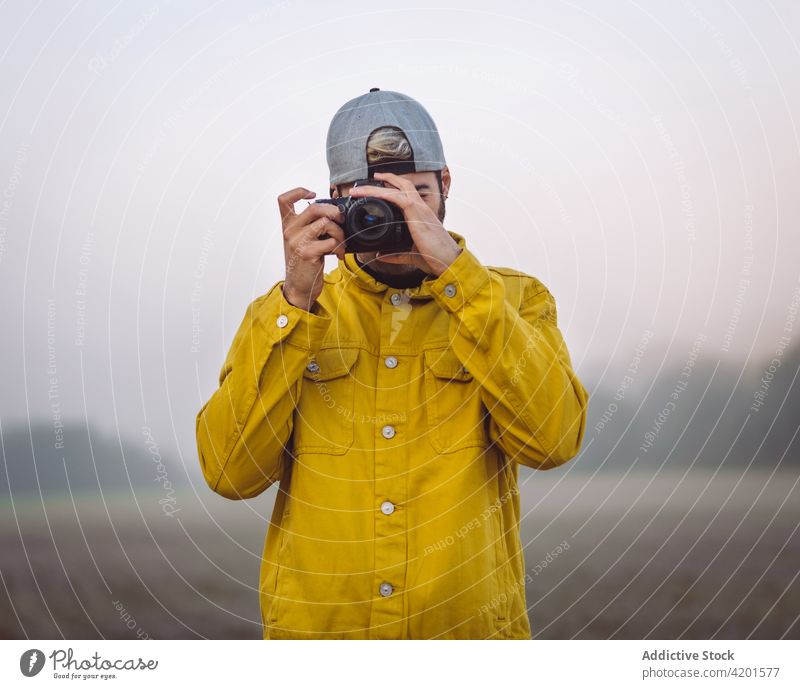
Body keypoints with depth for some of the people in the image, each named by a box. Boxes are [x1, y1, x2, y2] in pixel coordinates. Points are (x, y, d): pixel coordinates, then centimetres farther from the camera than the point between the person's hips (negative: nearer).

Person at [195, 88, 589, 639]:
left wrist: (453, 270, -20)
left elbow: (552, 440, -16)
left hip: (472, 624, 0)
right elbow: (231, 474, -10)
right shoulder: (283, 313, 3)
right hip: (315, 626, 1)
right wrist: (296, 303, -16)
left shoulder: (512, 300, 1)